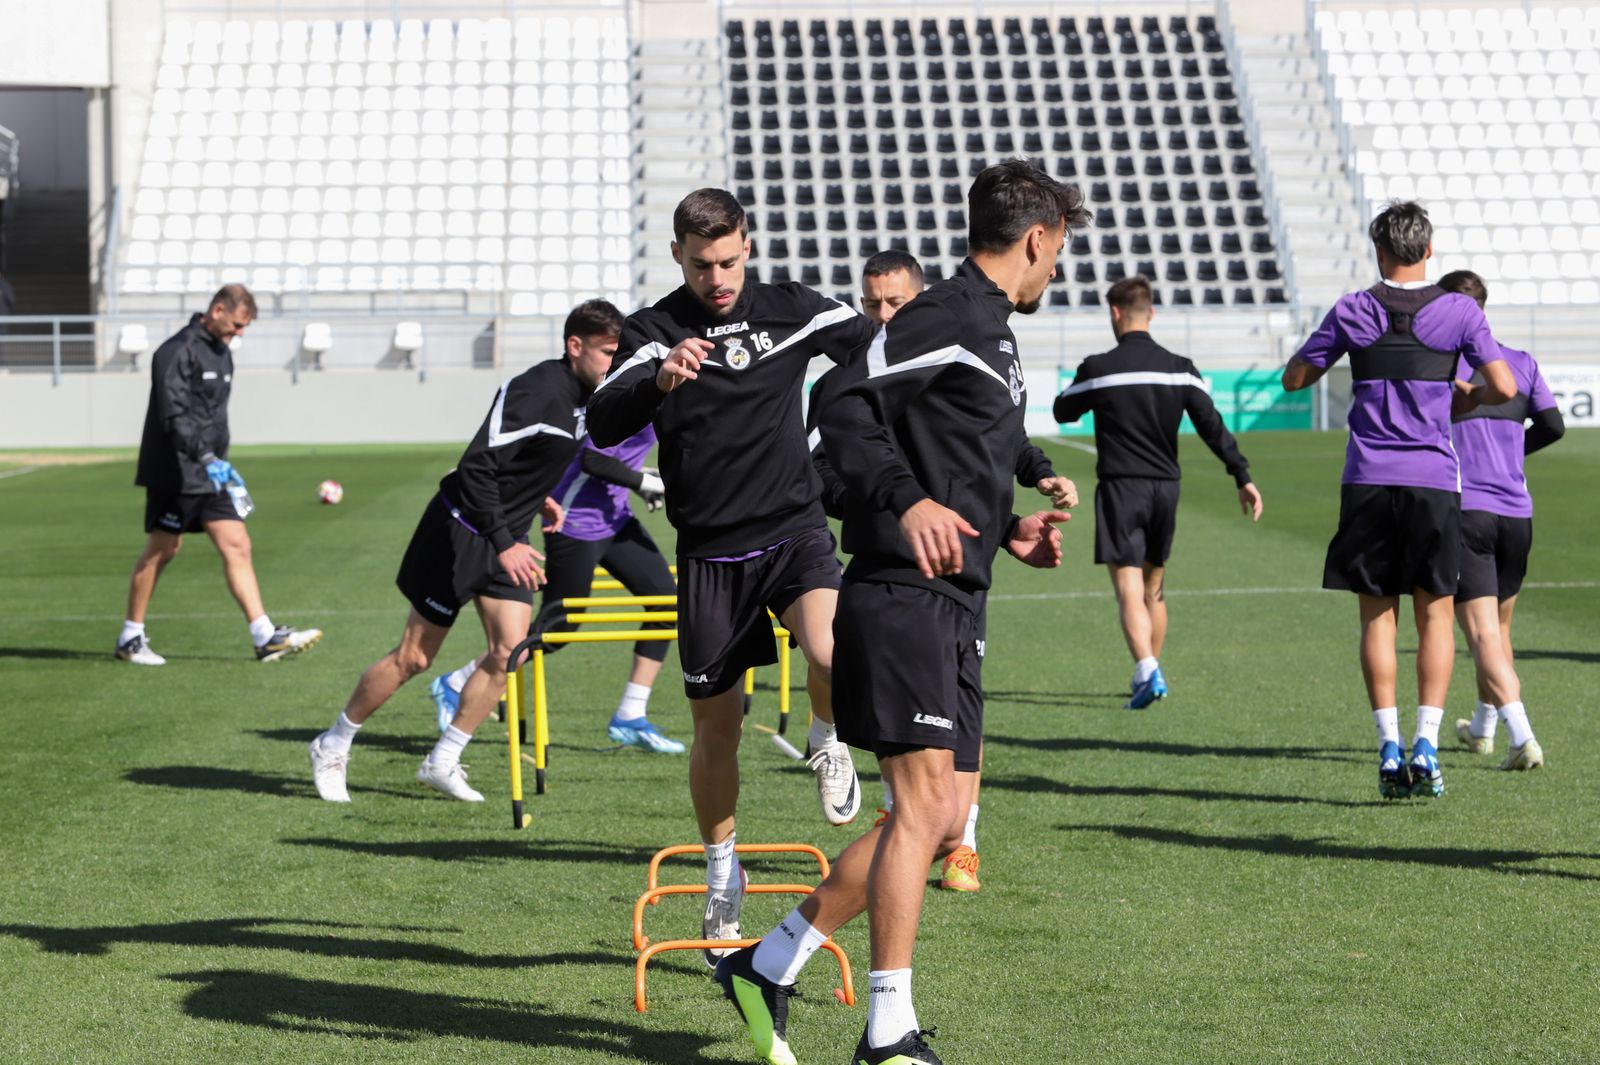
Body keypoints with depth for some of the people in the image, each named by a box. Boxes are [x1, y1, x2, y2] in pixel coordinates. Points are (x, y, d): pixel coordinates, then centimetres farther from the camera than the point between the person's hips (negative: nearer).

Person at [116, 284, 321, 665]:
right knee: (161, 551, 0)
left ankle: (265, 637, -3)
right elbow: (174, 415, -25)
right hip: (174, 472, -8)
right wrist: (205, 457, -33)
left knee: (237, 547, 0)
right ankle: (130, 639, 13)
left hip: (211, 471, 8)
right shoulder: (178, 351, -15)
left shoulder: (222, 352, 14)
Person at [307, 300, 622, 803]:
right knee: (414, 657, 0)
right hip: (461, 531, -8)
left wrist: (538, 497, 9)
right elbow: (478, 465, -27)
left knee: (510, 650, -5)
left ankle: (442, 761, 7)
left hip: (508, 537, 8)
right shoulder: (538, 390, -23)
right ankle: (333, 746, 17)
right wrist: (503, 544, -27)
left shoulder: (577, 396, 6)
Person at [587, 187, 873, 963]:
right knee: (716, 727, 7)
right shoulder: (652, 331, -4)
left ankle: (827, 745, 3)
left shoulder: (792, 311, 0)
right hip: (710, 551, 0)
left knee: (831, 653, -31)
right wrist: (658, 380, -39)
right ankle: (722, 876, 29)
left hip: (794, 529, 0)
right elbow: (603, 425, -21)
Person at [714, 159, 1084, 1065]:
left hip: (956, 607, 10)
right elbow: (847, 408, -20)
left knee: (940, 822, 9)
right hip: (903, 594, -10)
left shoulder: (993, 335, 22)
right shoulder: (949, 318, -9)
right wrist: (908, 502, -30)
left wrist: (1005, 531, 19)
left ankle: (769, 967, 18)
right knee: (926, 800, -13)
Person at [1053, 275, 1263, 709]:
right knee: (1154, 588, 18)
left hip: (1120, 487, -4)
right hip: (1165, 488, 4)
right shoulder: (1179, 368, 2)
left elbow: (1063, 411, 10)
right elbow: (1212, 425, -4)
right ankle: (1149, 672, 28)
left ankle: (1148, 671, -28)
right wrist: (1242, 476, -4)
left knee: (1129, 592, -9)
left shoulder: (1097, 368, -6)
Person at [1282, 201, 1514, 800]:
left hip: (1368, 481, 1)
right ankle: (1426, 744, -4)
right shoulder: (1458, 312, 0)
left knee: (1377, 616, 6)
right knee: (1435, 614, 7)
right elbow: (1504, 387, -5)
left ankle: (1390, 749, 0)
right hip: (1434, 480, 0)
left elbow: (1294, 378, 10)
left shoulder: (1352, 312, 2)